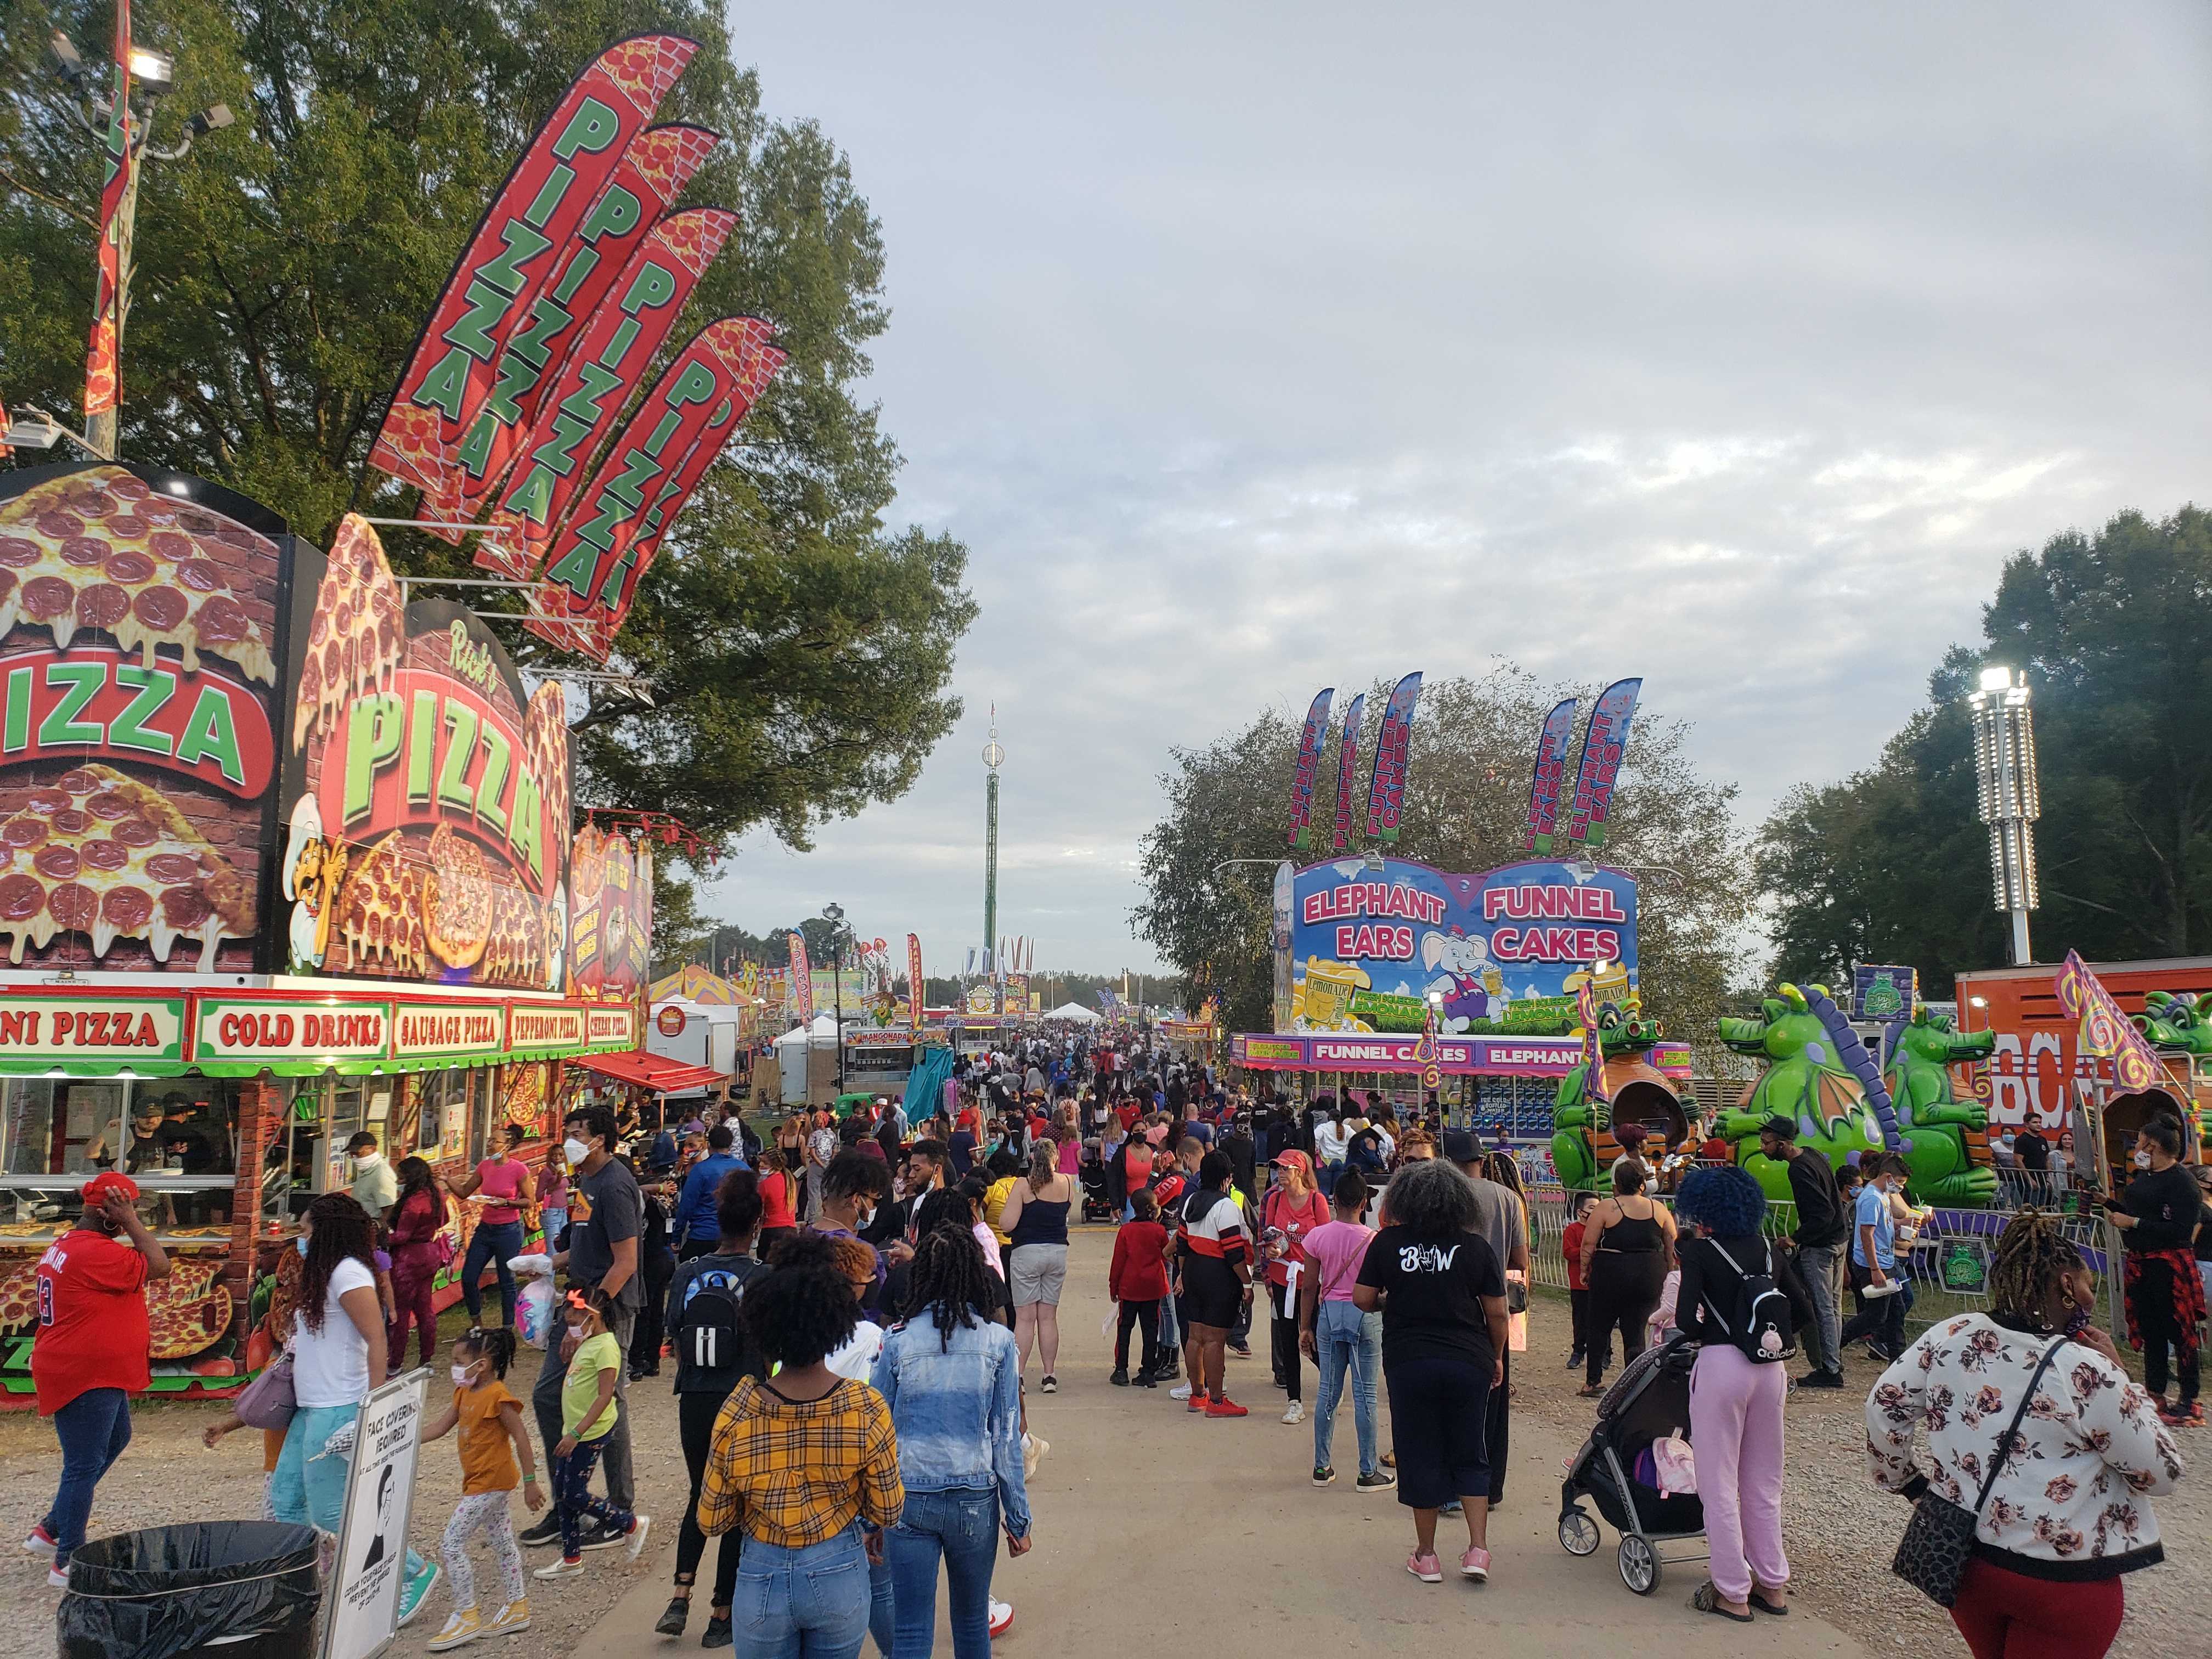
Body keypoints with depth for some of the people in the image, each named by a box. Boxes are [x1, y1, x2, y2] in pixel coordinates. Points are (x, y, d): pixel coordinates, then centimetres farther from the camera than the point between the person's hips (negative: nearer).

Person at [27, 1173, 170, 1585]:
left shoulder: (68, 1245, 11)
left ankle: (50, 1530, 32)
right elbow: (160, 1266, -22)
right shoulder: (95, 1252, -24)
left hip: (95, 1374, 11)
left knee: (115, 1440, 25)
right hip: (86, 1377, -11)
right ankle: (67, 1562, 10)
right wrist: (130, 1223, -20)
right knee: (84, 1467, -1)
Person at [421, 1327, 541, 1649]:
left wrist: (530, 1482, -19)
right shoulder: (465, 1393, 8)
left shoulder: (498, 1396, -21)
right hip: (481, 1481, 9)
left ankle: (466, 1616, 1)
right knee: (502, 1542, 16)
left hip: (490, 1483, -9)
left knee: (452, 1543, -8)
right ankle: (516, 1607, 26)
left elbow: (521, 1438, -20)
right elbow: (441, 1426, 12)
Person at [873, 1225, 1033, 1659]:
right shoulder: (998, 1341, -6)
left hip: (909, 1499, -1)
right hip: (976, 1500, 1)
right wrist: (1018, 1517, 6)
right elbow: (1007, 1436, -3)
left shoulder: (898, 1340, -6)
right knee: (972, 1622, 19)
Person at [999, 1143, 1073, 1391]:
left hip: (1027, 1252, -3)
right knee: (1049, 1317, 10)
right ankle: (1049, 1376, 12)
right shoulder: (1068, 1183, 1)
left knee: (1025, 1317, 1)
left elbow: (1007, 1224, -13)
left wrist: (1008, 1204, 6)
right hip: (1058, 1251, 4)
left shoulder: (1023, 1186, -11)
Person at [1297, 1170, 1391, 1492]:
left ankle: (1322, 1467, 17)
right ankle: (1368, 1472, 10)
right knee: (1365, 1393, 4)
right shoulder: (1373, 1239, -10)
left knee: (1328, 1392, 11)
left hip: (1329, 1313, 3)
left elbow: (1309, 1286, 0)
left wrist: (1306, 1327, 9)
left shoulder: (1318, 1236, -4)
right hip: (1366, 1316, -2)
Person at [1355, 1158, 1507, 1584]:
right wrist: (1495, 1357, 15)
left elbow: (1362, 1299, -2)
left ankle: (1426, 1557, 17)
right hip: (1468, 1362, 1)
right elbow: (1497, 1313, -1)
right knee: (1469, 1456, 16)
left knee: (1420, 1456, 10)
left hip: (1408, 1361, -1)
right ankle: (1478, 1549, 9)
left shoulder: (1388, 1242, -5)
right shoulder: (1476, 1247, -4)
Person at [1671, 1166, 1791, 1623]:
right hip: (1771, 1368, 6)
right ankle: (1772, 1584, 27)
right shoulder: (1764, 1247, 8)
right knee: (1764, 1482, 18)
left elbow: (1686, 1320, -15)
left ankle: (1733, 1593, 12)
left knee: (1719, 1483, 6)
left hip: (1722, 1365, -6)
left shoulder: (1699, 1250, -8)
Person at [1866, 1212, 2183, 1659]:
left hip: (1962, 1557, 5)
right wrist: (2118, 1376, -3)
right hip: (2060, 1582, -5)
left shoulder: (1952, 1336, -7)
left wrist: (1902, 1478, 12)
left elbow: (1884, 1406, -3)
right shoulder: (2086, 1372, -20)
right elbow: (2161, 1474, -8)